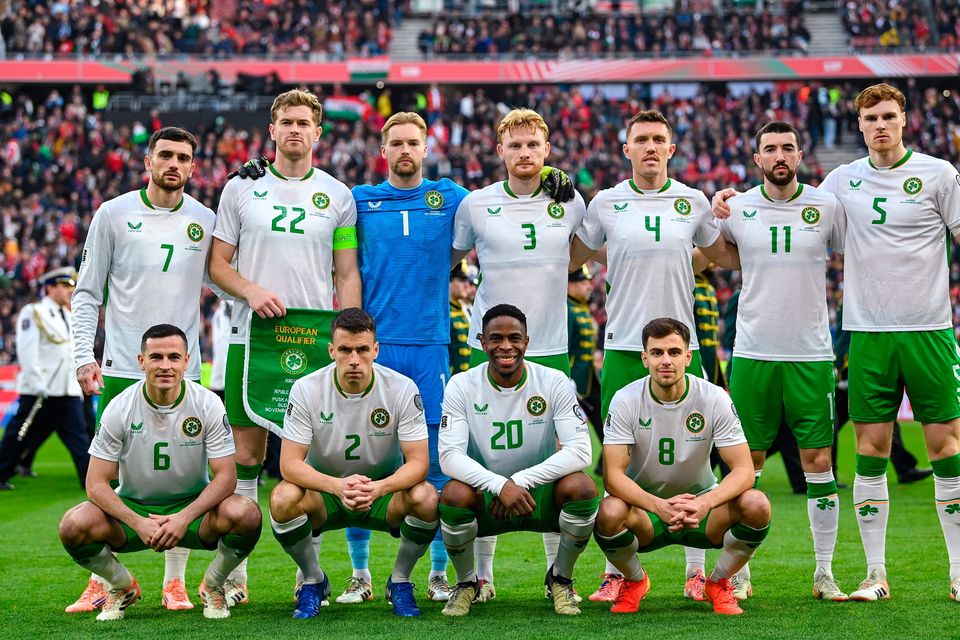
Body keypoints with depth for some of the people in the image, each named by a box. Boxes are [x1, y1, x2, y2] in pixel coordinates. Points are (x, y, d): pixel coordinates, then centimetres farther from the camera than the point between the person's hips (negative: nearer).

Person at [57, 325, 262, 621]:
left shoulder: (208, 404, -12)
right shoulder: (120, 408, -12)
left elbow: (226, 476, -15)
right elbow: (96, 483, -12)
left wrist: (185, 518, -30)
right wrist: (138, 523, -28)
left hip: (193, 506, 0)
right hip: (132, 506, 0)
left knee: (246, 514, -32)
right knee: (73, 526, -29)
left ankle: (213, 586, 1)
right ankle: (122, 587, 4)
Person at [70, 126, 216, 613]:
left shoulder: (205, 221, 7)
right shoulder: (114, 215, 2)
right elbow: (87, 293, 3)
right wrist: (84, 357, -5)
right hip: (122, 369, -1)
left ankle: (175, 583, 11)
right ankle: (103, 579, 11)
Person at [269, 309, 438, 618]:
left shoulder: (402, 389, -15)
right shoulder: (306, 389, -15)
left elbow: (418, 462, -17)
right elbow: (290, 463, -19)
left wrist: (378, 488, -39)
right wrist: (338, 486, -39)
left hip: (384, 491, 0)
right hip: (324, 490, 0)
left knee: (426, 498, -32)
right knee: (283, 498, -32)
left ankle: (400, 581, -2)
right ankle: (313, 580, -2)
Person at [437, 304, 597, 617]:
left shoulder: (554, 383, -8)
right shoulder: (462, 386, -8)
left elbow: (579, 451, -17)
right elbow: (449, 455, -18)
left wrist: (519, 480, -27)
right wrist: (500, 485, -35)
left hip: (540, 496, 0)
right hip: (485, 497, 0)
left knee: (582, 487, -30)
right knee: (454, 494, -33)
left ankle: (561, 578, -2)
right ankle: (466, 582, -2)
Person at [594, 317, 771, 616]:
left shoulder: (714, 398, -12)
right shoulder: (626, 400, -14)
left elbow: (743, 470, -16)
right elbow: (613, 476, -20)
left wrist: (705, 503, -36)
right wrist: (659, 506, -39)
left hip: (701, 506, 1)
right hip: (644, 508, -1)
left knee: (756, 505, -28)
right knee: (609, 512, -35)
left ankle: (718, 583, 2)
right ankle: (634, 581, 0)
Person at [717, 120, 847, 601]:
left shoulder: (828, 208, 2)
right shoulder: (736, 209, 3)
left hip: (811, 354, 0)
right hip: (752, 354, 0)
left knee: (818, 461, 1)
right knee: (746, 463, 3)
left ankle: (824, 574, 9)